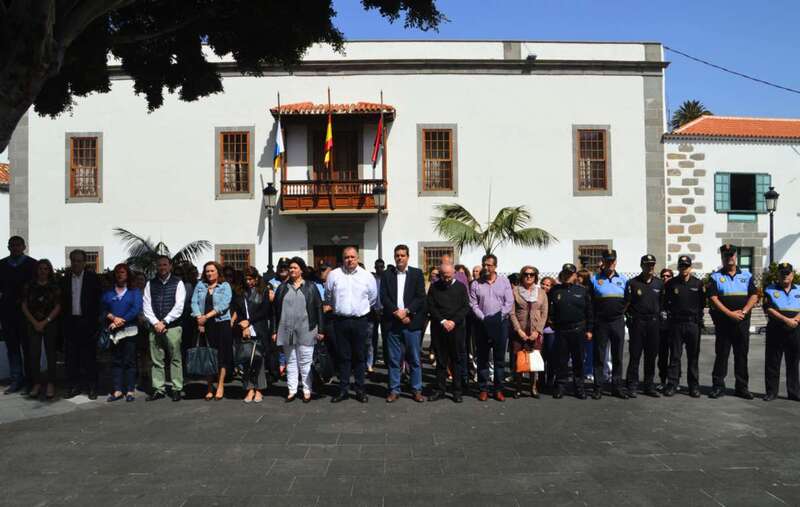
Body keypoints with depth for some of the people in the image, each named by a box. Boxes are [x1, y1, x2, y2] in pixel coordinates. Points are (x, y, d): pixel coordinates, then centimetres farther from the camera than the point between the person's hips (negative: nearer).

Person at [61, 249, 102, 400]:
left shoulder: (92, 278, -2)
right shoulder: (66, 278, 8)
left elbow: (97, 300, -4)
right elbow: (63, 301, 9)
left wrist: (95, 322, -9)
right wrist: (64, 322, 2)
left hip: (87, 321, -3)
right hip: (70, 322, 4)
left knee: (89, 355, 2)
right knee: (71, 355, 7)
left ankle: (92, 387, 9)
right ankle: (74, 386, 17)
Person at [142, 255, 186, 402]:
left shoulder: (178, 283, 2)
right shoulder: (150, 284, 11)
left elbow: (179, 307, -5)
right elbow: (146, 306, 5)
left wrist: (164, 322, -10)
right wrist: (156, 323, -7)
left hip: (173, 326, -3)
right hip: (155, 327, 3)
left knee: (175, 359, 0)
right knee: (156, 360, 5)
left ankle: (176, 389, 5)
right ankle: (158, 389, 11)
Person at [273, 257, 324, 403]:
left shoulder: (310, 288, 3)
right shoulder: (282, 288, 9)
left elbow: (318, 309, 0)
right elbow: (276, 310, 9)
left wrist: (320, 330, -5)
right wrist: (275, 331, 4)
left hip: (305, 331, -2)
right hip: (287, 331, 3)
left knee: (305, 362, 2)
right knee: (290, 362, 9)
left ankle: (307, 390, 11)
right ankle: (292, 390, 16)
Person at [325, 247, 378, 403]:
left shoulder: (367, 276, 2)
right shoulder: (334, 275, 1)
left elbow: (373, 297, 14)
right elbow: (328, 296, 14)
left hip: (360, 321, 0)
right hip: (340, 321, 0)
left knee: (360, 357, 6)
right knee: (343, 356, 5)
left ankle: (360, 390, 14)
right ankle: (343, 390, 13)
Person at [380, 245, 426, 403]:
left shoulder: (417, 274, 6)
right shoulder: (386, 275, 8)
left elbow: (420, 297, -1)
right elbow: (383, 297, 0)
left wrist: (406, 311, -12)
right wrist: (397, 313, -11)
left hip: (412, 322, -1)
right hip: (392, 322, 1)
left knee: (414, 359, 4)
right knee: (394, 359, 6)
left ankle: (416, 390, 13)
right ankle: (394, 390, 14)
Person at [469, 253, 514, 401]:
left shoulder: (504, 281, 3)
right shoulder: (476, 284, 4)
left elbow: (509, 302, -1)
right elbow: (473, 305, 0)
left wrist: (499, 317, -11)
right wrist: (484, 318, -10)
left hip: (500, 324, 0)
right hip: (482, 324, 1)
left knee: (499, 358, 4)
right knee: (482, 358, 5)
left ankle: (499, 389, 11)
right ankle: (483, 389, 11)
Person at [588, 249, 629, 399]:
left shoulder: (624, 279, 8)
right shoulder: (595, 279, 1)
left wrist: (622, 311, 3)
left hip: (618, 322, 2)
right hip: (600, 322, -2)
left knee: (618, 356, 7)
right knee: (599, 356, 2)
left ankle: (617, 386, 16)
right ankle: (597, 387, 9)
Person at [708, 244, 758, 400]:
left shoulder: (746, 275, 10)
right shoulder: (716, 277, 3)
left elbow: (754, 296, 3)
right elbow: (713, 298, -6)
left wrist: (743, 311, -12)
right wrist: (730, 313, -15)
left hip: (742, 322, 2)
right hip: (723, 321, -2)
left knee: (742, 355, 7)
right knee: (721, 355, 1)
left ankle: (742, 387, 15)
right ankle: (718, 387, 6)